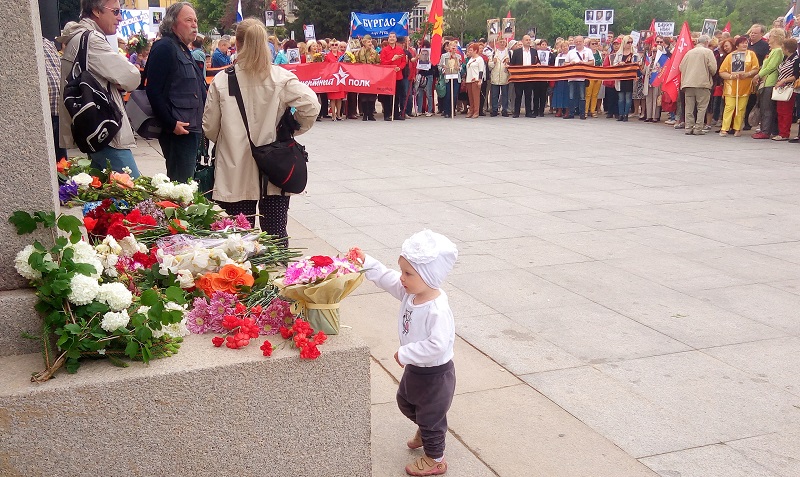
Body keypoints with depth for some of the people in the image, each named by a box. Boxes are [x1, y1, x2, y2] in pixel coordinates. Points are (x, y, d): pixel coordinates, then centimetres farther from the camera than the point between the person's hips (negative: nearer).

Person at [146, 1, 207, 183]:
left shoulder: (184, 51, 21)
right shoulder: (164, 47, -9)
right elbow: (154, 91, -16)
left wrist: (200, 120, 17)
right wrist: (171, 124, -20)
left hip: (191, 128, 10)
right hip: (177, 131, -10)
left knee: (185, 179, 14)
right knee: (180, 181, -10)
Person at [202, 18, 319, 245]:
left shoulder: (222, 80, -4)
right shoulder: (281, 77, -5)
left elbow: (209, 127, 1)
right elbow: (311, 106, -12)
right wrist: (292, 130, 5)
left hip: (236, 175, 0)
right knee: (276, 235, 8)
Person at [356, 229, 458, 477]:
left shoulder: (438, 310, -37)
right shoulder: (411, 292, -11)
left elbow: (437, 345, -42)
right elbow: (388, 279, 1)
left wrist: (405, 354, -32)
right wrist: (366, 262, -9)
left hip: (435, 374, -9)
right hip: (415, 368, 9)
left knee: (431, 416, 12)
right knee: (406, 402, 32)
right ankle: (425, 431, 59)